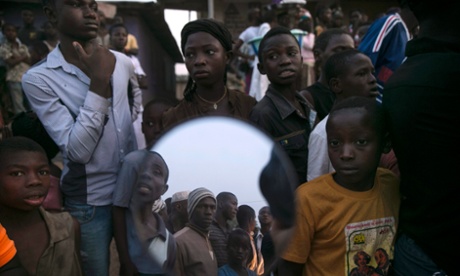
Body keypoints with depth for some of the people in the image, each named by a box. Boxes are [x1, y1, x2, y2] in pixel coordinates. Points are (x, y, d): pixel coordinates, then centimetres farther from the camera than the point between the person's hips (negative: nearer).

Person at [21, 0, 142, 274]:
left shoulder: (123, 63, -1)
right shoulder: (39, 78, -15)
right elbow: (77, 151, -22)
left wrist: (133, 126, 6)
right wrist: (98, 83, -25)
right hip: (89, 202, -4)